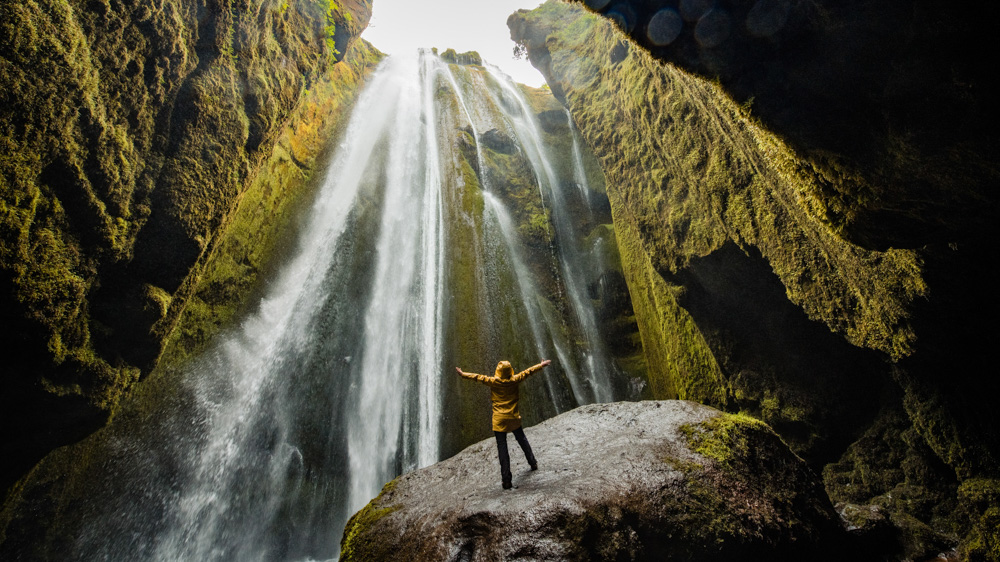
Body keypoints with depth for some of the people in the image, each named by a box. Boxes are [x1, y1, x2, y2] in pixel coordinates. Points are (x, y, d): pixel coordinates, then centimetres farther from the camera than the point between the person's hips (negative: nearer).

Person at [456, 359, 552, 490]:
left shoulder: (493, 382, -9)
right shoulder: (514, 380, -5)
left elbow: (478, 377, 0)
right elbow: (528, 372, 7)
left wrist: (463, 373, 15)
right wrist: (541, 365, 20)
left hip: (499, 420, -2)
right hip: (514, 418, 2)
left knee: (502, 448, 0)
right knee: (522, 440, 26)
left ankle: (506, 480, -2)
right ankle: (533, 463, 40)